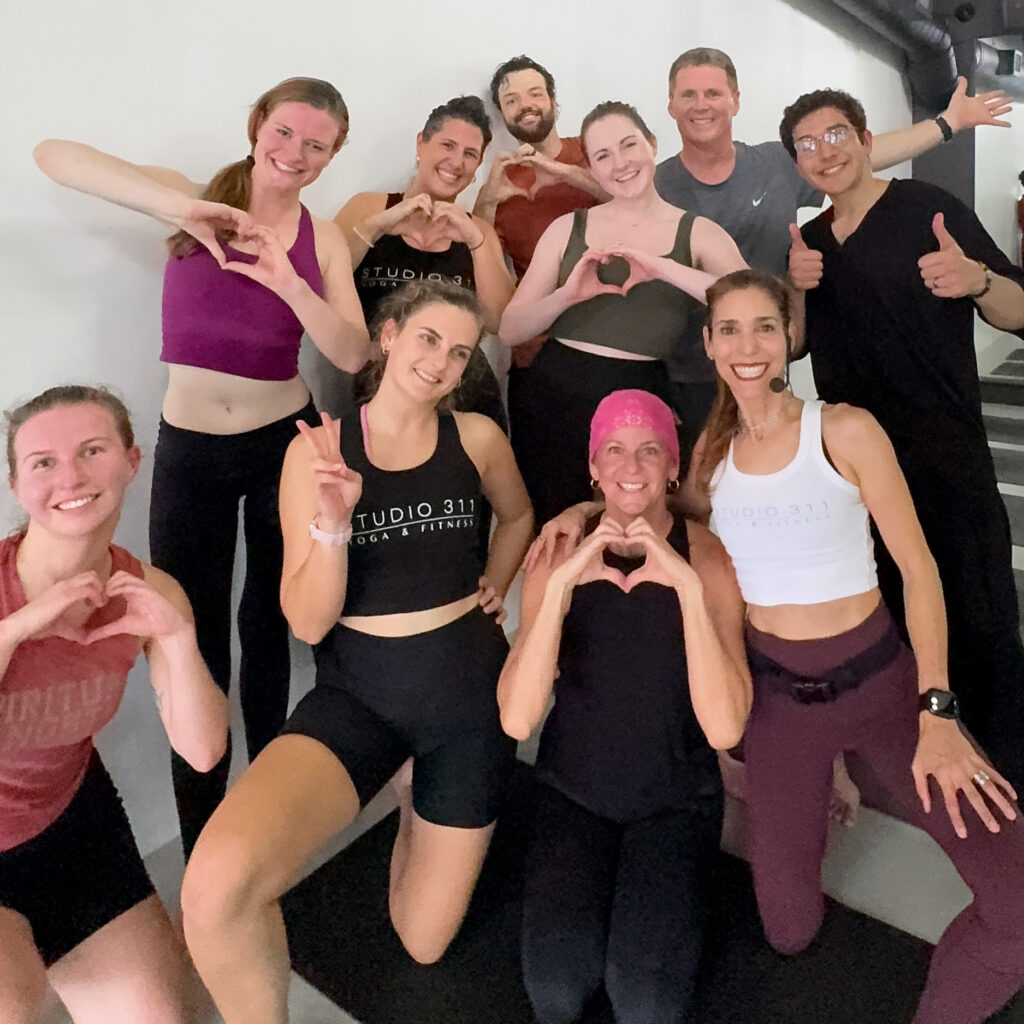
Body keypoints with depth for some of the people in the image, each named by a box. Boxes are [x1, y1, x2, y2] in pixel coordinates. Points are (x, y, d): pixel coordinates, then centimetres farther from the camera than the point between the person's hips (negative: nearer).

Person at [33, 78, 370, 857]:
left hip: (285, 441, 1)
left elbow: (354, 356, -10)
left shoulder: (323, 240, -1)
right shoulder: (191, 197, -5)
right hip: (189, 447, -1)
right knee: (193, 643, 6)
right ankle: (203, 845, 26)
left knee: (269, 622, 16)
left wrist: (288, 283, -25)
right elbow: (52, 155, -15)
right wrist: (178, 206, -28)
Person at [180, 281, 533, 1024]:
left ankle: (421, 807, 45)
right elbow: (308, 623, -10)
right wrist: (333, 525, -26)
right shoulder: (317, 449, -7)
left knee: (424, 942, 15)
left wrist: (497, 589, 8)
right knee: (216, 889, -30)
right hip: (358, 693, -2)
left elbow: (517, 516, 22)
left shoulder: (477, 436, -1)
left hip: (468, 687, 2)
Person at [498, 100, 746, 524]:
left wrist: (664, 269, -22)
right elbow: (510, 330, 2)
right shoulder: (568, 228, 7)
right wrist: (566, 296, -16)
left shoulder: (698, 234, 3)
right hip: (554, 398, 2)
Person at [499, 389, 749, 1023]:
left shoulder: (708, 556, -13)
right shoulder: (559, 556, -11)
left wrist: (689, 587, -35)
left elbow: (725, 729, -25)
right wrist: (560, 583, -34)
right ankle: (593, 888, 14)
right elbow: (517, 720, -23)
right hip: (574, 791, 1)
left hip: (677, 796, 0)